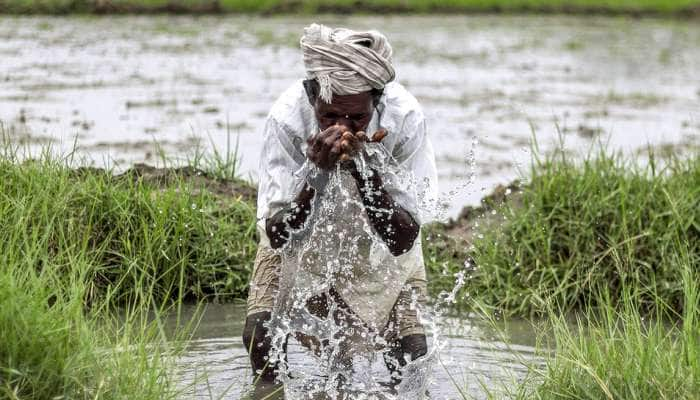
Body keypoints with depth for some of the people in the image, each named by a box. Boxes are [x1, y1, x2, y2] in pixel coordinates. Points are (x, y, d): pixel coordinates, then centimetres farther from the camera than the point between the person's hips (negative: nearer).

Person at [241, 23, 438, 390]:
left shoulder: (405, 118, -32)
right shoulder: (287, 118, -33)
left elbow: (403, 241, -29)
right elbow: (277, 236, -30)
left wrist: (365, 172, -44)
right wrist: (316, 174, -46)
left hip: (381, 239, 0)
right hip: (300, 235, 0)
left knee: (411, 347, -11)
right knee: (259, 333, -17)